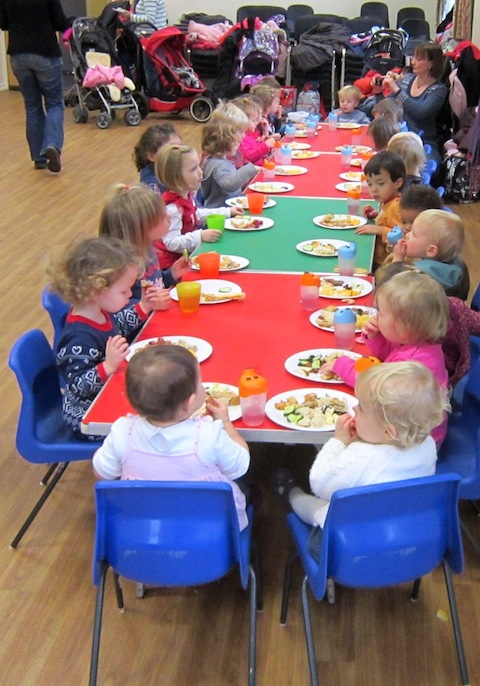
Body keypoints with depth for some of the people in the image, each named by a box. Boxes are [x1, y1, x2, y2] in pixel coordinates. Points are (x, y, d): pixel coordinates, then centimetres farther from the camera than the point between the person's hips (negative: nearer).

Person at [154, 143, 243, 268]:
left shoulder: (187, 195, 5)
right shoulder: (172, 208, -27)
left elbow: (197, 215, 26)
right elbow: (171, 243, -30)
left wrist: (226, 212, 26)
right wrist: (200, 236, -36)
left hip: (186, 256, 10)